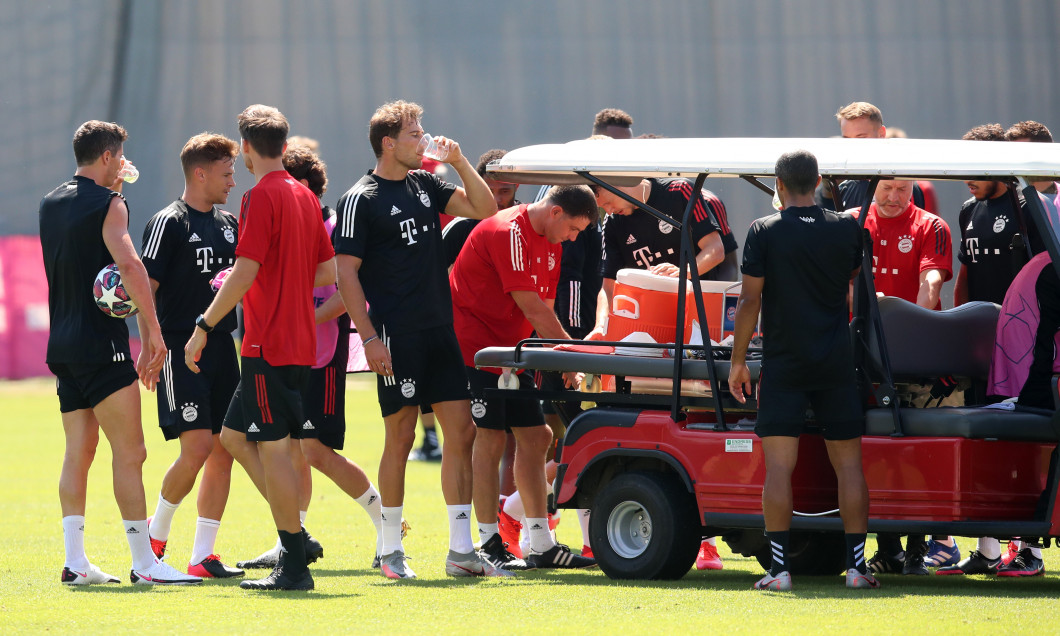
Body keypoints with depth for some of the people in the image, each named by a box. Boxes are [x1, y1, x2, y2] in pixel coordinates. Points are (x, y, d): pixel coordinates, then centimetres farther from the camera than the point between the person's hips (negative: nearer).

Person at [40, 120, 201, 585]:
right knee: (129, 452, -7)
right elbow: (129, 265, -22)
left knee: (79, 451, 10)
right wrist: (153, 330, -19)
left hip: (62, 346, 8)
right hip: (101, 345, -8)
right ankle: (144, 563, -9)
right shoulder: (108, 204, -9)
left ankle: (75, 561, 6)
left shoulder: (50, 204, 14)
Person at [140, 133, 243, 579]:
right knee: (197, 446, -14)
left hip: (222, 348, 7)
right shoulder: (169, 223, -6)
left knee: (224, 449, 2)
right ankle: (157, 531, 8)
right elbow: (144, 287, -9)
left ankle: (202, 555, 7)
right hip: (181, 351, -7)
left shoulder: (228, 224, 15)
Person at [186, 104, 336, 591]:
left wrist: (204, 326, -14)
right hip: (299, 340, 9)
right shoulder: (304, 196, 14)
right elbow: (328, 270, 18)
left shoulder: (262, 196, -12)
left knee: (273, 448, -6)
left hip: (269, 344, -9)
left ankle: (294, 566, -5)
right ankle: (294, 535, 13)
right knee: (235, 435, 17)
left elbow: (245, 272, -18)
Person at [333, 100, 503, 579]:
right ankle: (391, 552, 6)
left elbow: (485, 209, 15)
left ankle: (461, 550, 5)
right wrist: (369, 337, -15)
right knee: (400, 436, -3)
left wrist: (458, 162, 3)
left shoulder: (424, 185, 14)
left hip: (439, 330, 7)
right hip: (397, 336, -7)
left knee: (461, 430, 2)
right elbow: (347, 274, -9)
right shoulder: (361, 200, -6)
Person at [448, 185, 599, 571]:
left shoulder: (550, 244, 10)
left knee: (535, 437, 6)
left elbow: (543, 308, 12)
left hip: (511, 349, 10)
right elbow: (531, 307, -22)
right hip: (475, 346, -10)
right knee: (491, 438, -11)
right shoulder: (507, 232, -20)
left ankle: (541, 545, 9)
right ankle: (490, 546, -7)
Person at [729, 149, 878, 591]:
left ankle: (779, 569, -9)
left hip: (783, 362, -2)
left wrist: (738, 360, 1)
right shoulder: (846, 229, 2)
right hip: (836, 363, 2)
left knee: (779, 466, -3)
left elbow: (750, 300, -7)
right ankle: (856, 565, 4)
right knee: (848, 463, 7)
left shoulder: (764, 232, -6)